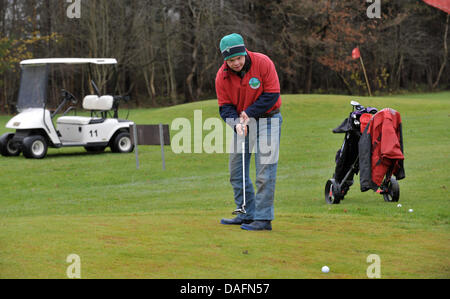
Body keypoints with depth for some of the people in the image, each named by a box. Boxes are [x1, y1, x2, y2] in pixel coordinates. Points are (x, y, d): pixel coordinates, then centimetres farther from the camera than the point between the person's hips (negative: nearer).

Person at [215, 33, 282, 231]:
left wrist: (249, 113, -18)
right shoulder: (222, 76, -7)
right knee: (236, 171, 8)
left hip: (266, 120, -5)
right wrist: (236, 123, -24)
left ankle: (263, 219, -10)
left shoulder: (263, 63, -17)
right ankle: (246, 214, 20)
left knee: (265, 172, -11)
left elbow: (272, 95, -14)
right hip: (241, 121, 5)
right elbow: (225, 107, -4)